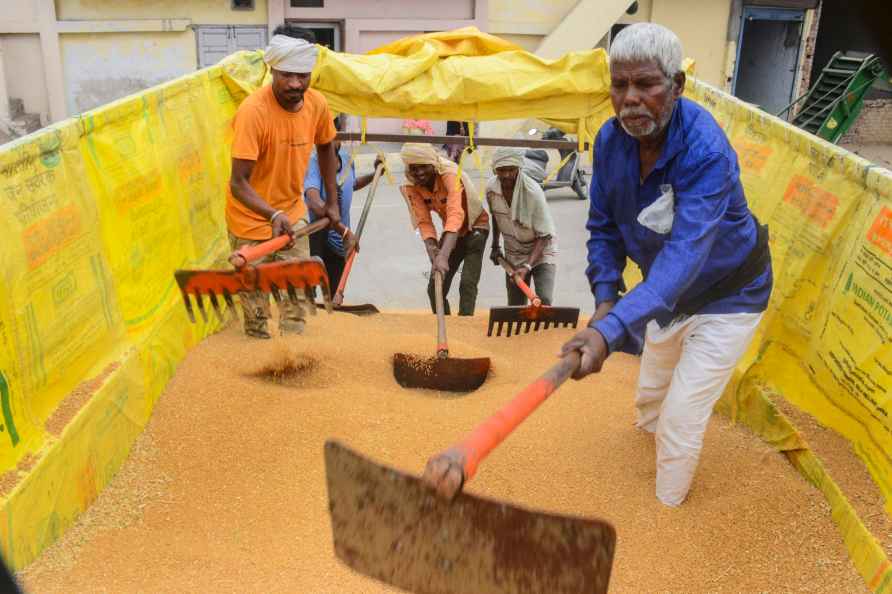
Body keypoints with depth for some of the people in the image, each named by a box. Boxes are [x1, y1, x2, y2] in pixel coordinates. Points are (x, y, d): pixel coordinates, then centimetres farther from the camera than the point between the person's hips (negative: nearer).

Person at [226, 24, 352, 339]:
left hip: (293, 214, 5)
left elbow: (326, 147, 11)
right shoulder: (253, 110, -27)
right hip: (252, 220, -5)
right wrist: (273, 215, -43)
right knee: (256, 307, 7)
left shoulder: (317, 104, -10)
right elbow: (238, 183, -28)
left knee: (297, 300, 9)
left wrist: (332, 202, 12)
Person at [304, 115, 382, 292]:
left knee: (335, 290, 21)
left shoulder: (346, 158, -1)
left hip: (340, 235, 7)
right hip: (319, 234, -6)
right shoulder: (314, 162, -21)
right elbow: (313, 198, -40)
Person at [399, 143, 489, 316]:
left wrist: (443, 256, -56)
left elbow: (455, 215, -44)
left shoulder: (451, 175, -31)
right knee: (435, 288, 4)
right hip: (451, 232, 6)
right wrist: (432, 250, -37)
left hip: (474, 228, -6)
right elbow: (424, 221, -16)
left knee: (467, 284, -20)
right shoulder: (413, 186, -13)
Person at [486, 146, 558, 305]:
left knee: (543, 301, -20)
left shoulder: (533, 192, -28)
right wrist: (495, 246, 12)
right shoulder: (491, 188, -12)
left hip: (540, 251, -4)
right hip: (513, 253, 4)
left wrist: (528, 266, -32)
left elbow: (543, 236, -24)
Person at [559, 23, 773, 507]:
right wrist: (605, 299, -21)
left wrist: (610, 331, -59)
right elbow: (604, 227, -5)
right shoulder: (611, 140, -15)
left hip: (726, 295, -6)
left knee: (679, 417, -4)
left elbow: (684, 257, -46)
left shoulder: (706, 153, -36)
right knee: (649, 398, 23)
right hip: (667, 293, 6)